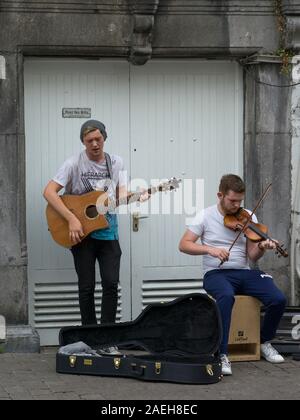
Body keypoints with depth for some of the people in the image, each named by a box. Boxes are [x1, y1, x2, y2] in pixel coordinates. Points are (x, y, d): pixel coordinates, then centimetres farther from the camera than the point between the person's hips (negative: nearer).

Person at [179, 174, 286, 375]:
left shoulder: (248, 217, 7)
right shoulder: (206, 216, 0)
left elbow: (252, 256, 4)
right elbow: (184, 245, -5)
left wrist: (261, 248, -19)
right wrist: (210, 249, -20)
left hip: (244, 272, 3)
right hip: (216, 273, -3)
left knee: (278, 299, -19)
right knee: (226, 296, -39)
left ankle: (265, 342, 9)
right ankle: (222, 355, -35)